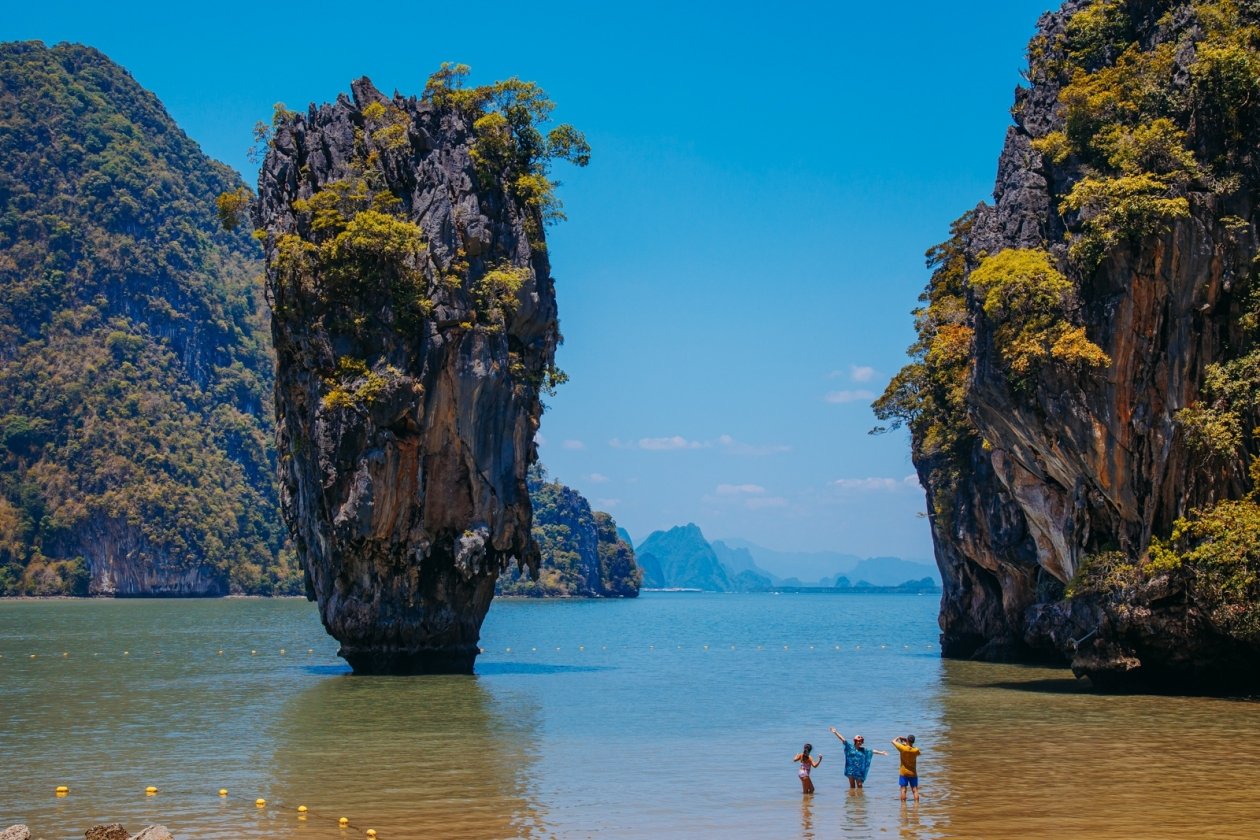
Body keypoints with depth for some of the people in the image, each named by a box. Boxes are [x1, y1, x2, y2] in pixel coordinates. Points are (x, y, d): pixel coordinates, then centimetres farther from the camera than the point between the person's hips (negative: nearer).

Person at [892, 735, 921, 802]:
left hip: (903, 773, -1)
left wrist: (899, 737, 13)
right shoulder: (916, 750, -10)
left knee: (903, 790, 3)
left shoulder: (903, 748, -17)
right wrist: (907, 744, 14)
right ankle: (917, 804, -1)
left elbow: (893, 741, -4)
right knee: (915, 790, 4)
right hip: (913, 773, 2)